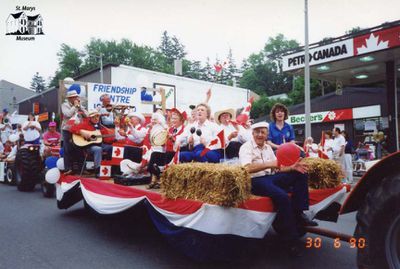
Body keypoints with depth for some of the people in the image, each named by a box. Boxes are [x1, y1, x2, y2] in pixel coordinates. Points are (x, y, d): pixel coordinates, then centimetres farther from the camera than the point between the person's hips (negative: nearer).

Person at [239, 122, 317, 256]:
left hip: (270, 177, 8)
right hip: (255, 181, -8)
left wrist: (292, 167, -2)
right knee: (283, 196, -32)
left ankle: (298, 213, -7)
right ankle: (290, 237, -18)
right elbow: (248, 168, -23)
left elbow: (277, 168, 16)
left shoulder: (268, 147, 17)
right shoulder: (246, 147, -7)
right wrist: (269, 164, -28)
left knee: (300, 174, -6)